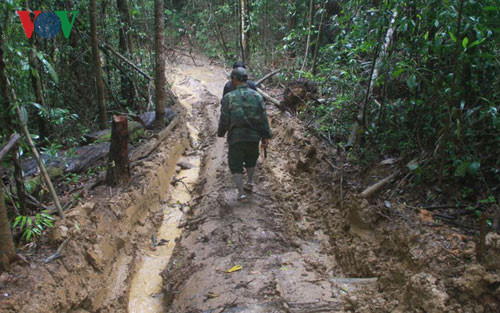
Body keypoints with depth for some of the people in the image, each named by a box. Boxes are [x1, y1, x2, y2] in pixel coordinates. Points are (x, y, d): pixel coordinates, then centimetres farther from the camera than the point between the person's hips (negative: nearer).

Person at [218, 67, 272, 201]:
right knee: (251, 160, 29)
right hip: (254, 136, 3)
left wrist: (221, 133, 11)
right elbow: (263, 118, -4)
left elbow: (224, 119, -7)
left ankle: (241, 192, 6)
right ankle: (249, 183, 37)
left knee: (235, 165, 12)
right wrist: (266, 136, 3)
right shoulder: (257, 96, -3)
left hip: (236, 137, -3)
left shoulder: (229, 97, -10)